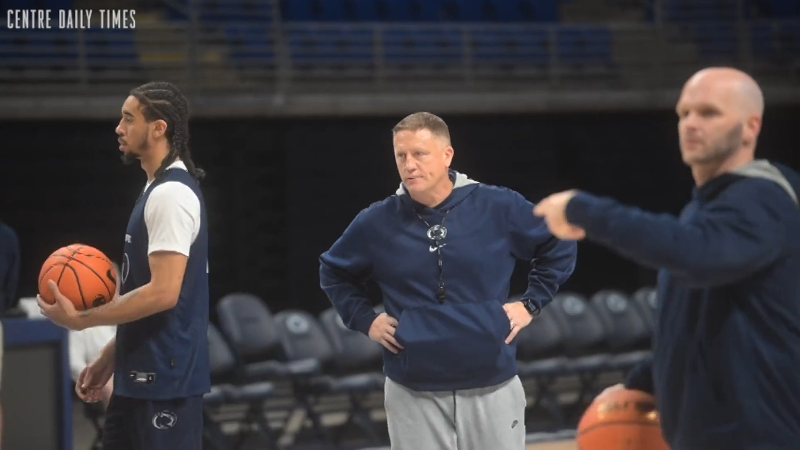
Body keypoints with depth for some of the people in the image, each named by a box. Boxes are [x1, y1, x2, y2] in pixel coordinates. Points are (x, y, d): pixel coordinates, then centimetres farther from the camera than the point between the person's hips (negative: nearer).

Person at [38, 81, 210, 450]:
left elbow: (163, 293, -24)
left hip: (165, 377, -10)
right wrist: (110, 357, 18)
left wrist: (80, 319, -18)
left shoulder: (171, 194, -17)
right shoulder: (158, 190, 15)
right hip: (142, 373, 10)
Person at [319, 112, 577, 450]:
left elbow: (561, 247, 9)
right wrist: (364, 320, 4)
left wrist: (532, 303, 3)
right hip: (412, 395, 0)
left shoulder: (500, 207, -5)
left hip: (493, 390, 0)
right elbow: (333, 271, 16)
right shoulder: (377, 223, -2)